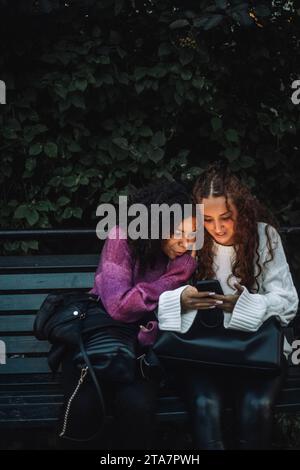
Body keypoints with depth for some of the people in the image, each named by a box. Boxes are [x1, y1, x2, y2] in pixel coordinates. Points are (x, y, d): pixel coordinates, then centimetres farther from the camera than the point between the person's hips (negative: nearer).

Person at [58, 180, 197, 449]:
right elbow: (119, 306, -23)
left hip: (144, 344, 2)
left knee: (137, 404, -29)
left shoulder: (187, 254, -3)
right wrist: (174, 281, -17)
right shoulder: (124, 238, -14)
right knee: (85, 407, -29)